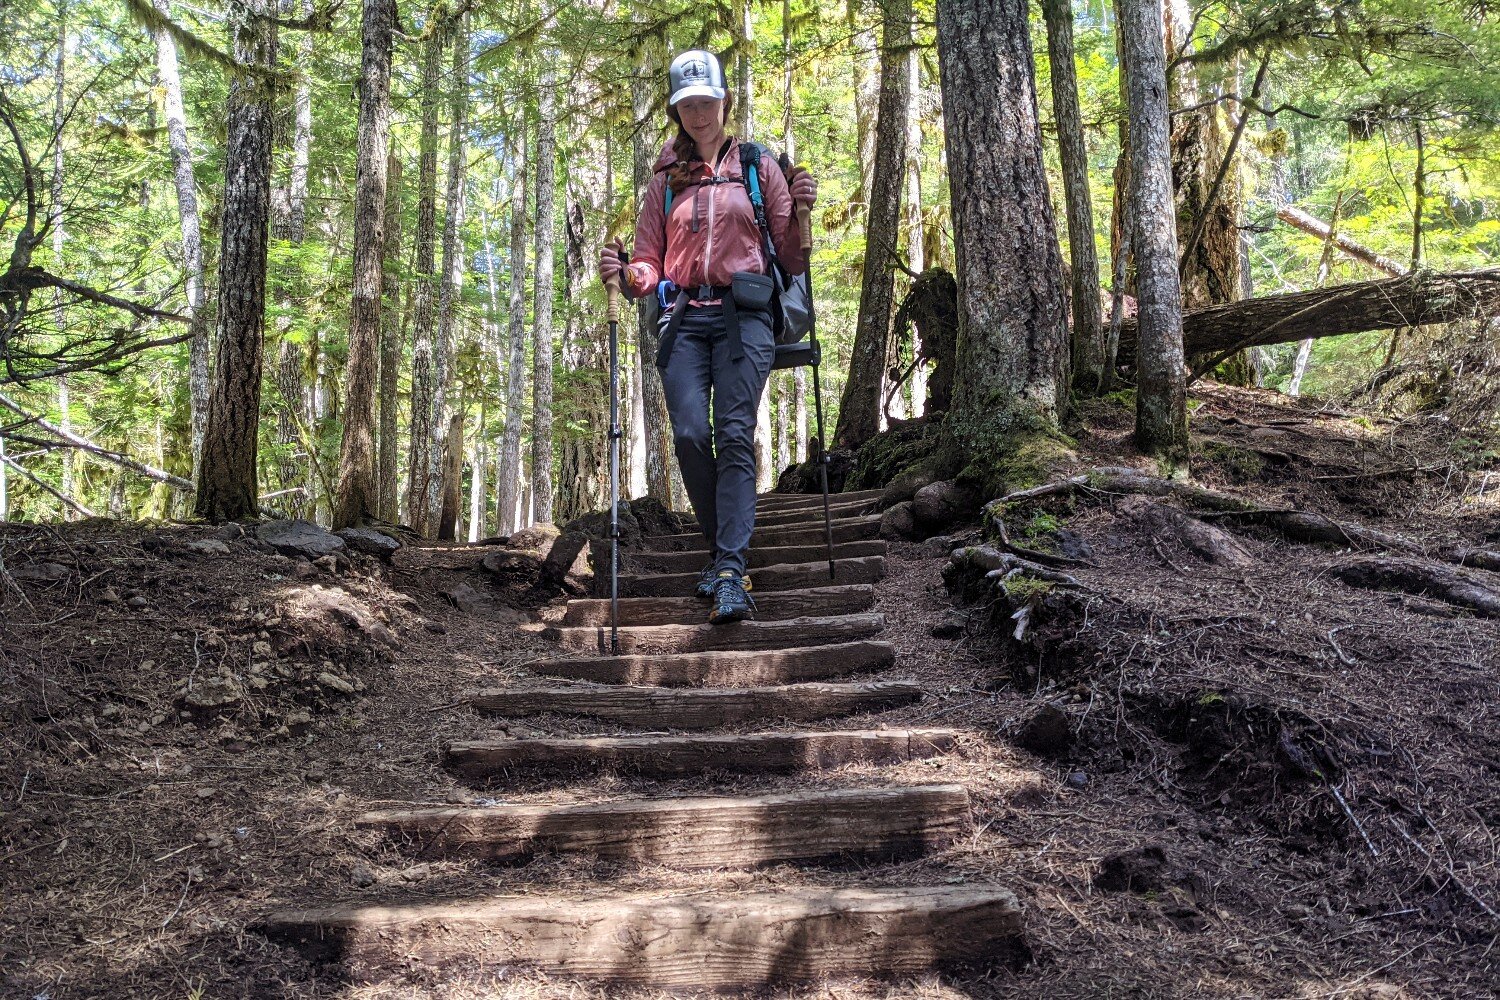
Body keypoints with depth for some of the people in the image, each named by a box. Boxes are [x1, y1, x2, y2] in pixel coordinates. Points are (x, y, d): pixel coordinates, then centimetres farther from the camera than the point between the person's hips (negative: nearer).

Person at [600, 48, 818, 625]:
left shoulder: (758, 167, 14)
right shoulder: (665, 181, 20)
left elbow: (792, 255, 9)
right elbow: (651, 263, 18)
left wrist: (802, 211, -11)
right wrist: (626, 274, -5)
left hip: (743, 312, -2)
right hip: (684, 317, 2)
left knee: (733, 434, -18)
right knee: (689, 435, -15)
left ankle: (729, 572, -24)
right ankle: (723, 551, 4)